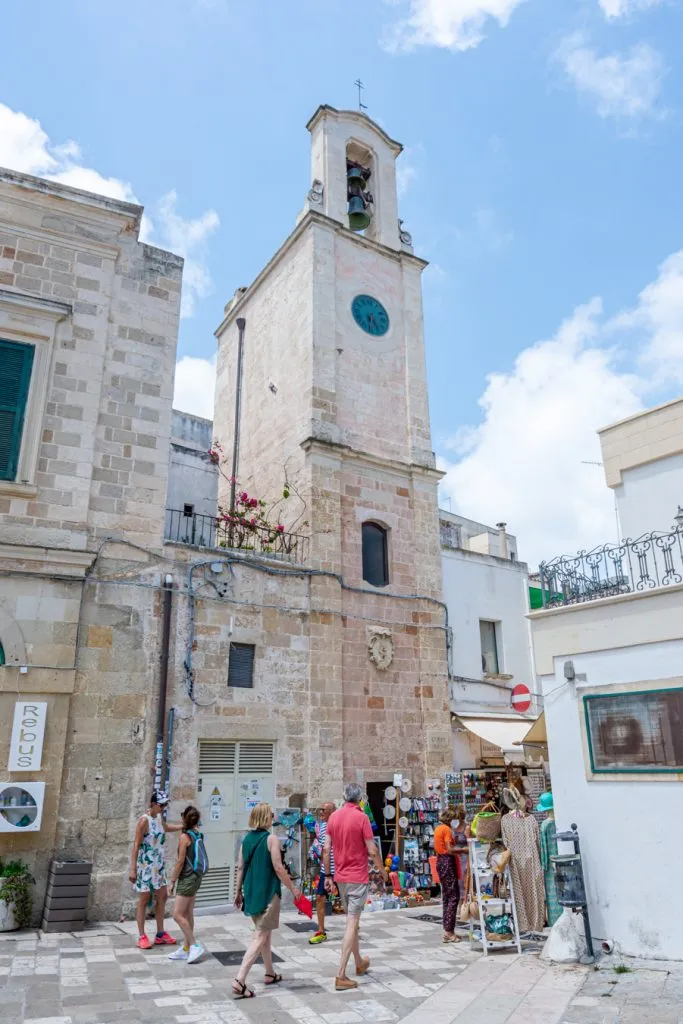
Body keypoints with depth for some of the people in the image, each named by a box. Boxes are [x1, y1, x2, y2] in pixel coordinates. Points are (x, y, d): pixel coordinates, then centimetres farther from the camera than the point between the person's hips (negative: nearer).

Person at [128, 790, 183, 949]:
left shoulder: (159, 818, 6)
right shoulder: (144, 820, -18)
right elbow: (136, 845, -19)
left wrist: (184, 826, 20)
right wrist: (133, 869, -21)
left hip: (159, 865, 8)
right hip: (145, 865, -8)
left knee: (162, 897, 11)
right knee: (144, 900, 1)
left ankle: (160, 934, 21)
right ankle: (141, 937, 11)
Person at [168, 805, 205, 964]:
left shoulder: (185, 837, -16)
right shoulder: (198, 835, 6)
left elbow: (180, 862, -16)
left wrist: (172, 881, -9)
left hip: (187, 878, -9)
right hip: (196, 877, 9)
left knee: (177, 915, -3)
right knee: (188, 914, 14)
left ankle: (195, 945, -2)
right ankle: (186, 948, 20)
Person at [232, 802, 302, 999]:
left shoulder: (246, 839, 5)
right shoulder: (271, 839, -14)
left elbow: (240, 867, 8)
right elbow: (278, 868, -16)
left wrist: (239, 891, 17)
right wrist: (293, 888, -6)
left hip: (251, 892, 7)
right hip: (268, 893, -7)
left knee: (265, 932, 21)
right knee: (260, 936, -2)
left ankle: (270, 974, 33)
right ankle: (239, 981, -10)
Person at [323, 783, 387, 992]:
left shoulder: (333, 817, 2)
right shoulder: (362, 817, -14)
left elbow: (326, 849, 3)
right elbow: (372, 850, -12)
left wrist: (327, 876, 10)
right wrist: (381, 869, 4)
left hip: (340, 877, 6)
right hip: (358, 877, -6)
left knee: (352, 920, 20)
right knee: (352, 923, -2)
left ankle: (359, 963, 36)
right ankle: (341, 976, -4)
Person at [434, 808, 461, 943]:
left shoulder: (437, 828, 13)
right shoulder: (446, 829, -14)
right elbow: (450, 849, -20)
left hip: (440, 861, 10)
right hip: (448, 861, -10)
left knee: (446, 895, 13)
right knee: (453, 896, -7)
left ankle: (447, 930, 17)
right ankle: (449, 931, -10)